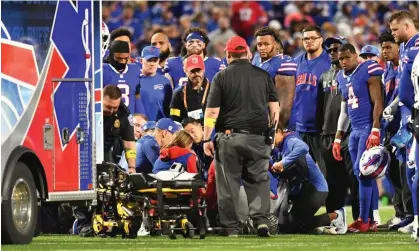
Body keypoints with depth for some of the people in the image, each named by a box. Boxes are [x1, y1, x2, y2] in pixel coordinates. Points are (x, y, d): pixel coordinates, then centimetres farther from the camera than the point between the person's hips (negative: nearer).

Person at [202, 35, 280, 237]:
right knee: (258, 180, 9)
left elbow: (212, 111, -6)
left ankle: (230, 226, 5)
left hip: (229, 137, -2)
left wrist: (206, 139, -2)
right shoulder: (263, 75, 6)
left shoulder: (222, 77, -3)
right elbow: (274, 107, 8)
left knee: (228, 183, 4)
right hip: (258, 137, 2)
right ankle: (261, 219, -7)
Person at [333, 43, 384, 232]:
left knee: (362, 171, -12)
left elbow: (377, 102, -13)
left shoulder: (368, 71, -9)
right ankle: (372, 221, 7)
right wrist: (338, 138, 20)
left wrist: (375, 131, -20)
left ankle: (364, 220, -10)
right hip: (355, 130, 8)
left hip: (368, 128, -8)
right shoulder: (341, 77, 16)